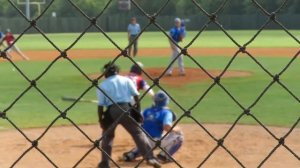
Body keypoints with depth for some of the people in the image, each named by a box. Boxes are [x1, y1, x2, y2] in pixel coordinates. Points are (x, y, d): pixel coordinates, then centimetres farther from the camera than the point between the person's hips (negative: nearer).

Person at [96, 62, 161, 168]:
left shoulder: (102, 85, 8)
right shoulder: (126, 80, 12)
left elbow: (100, 105, 4)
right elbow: (136, 96, 5)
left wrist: (100, 120, 11)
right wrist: (138, 111, 11)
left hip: (111, 111, 0)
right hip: (126, 109, 0)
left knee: (107, 135, 19)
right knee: (138, 132, 3)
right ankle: (150, 157, -10)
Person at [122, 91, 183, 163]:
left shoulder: (147, 111, 12)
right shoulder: (166, 112, -5)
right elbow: (167, 127, -20)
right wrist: (176, 129, 0)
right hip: (155, 142, -7)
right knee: (179, 136, 4)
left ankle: (131, 154, 20)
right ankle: (163, 156, -5)